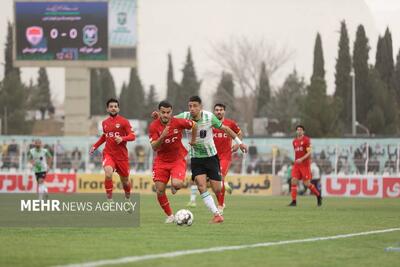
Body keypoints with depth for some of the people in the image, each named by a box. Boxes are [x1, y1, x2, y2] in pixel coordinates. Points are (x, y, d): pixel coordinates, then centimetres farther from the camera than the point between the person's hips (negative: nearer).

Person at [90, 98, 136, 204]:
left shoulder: (124, 121, -3)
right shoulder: (105, 123, 10)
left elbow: (132, 136, -8)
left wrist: (122, 138, -25)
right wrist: (95, 146, 22)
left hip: (122, 155, -2)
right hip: (108, 154, 2)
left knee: (125, 180, 9)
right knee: (108, 173, -27)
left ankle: (128, 199, 38)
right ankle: (109, 200, -18)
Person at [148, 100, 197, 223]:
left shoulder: (178, 122, -14)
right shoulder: (154, 126, -13)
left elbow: (193, 125, 6)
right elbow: (154, 147, -20)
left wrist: (193, 140, 16)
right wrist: (162, 137, -36)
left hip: (178, 159, -1)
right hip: (161, 161, 1)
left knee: (177, 184, -26)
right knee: (159, 191, -5)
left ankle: (174, 186, 13)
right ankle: (170, 215, 16)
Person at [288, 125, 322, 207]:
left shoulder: (306, 140, -6)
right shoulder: (294, 141, 13)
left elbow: (309, 153, -12)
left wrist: (301, 159, -24)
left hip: (305, 164, -5)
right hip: (296, 164, 5)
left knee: (306, 183, -5)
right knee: (294, 181, -8)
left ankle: (318, 196, 17)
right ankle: (293, 201, -7)